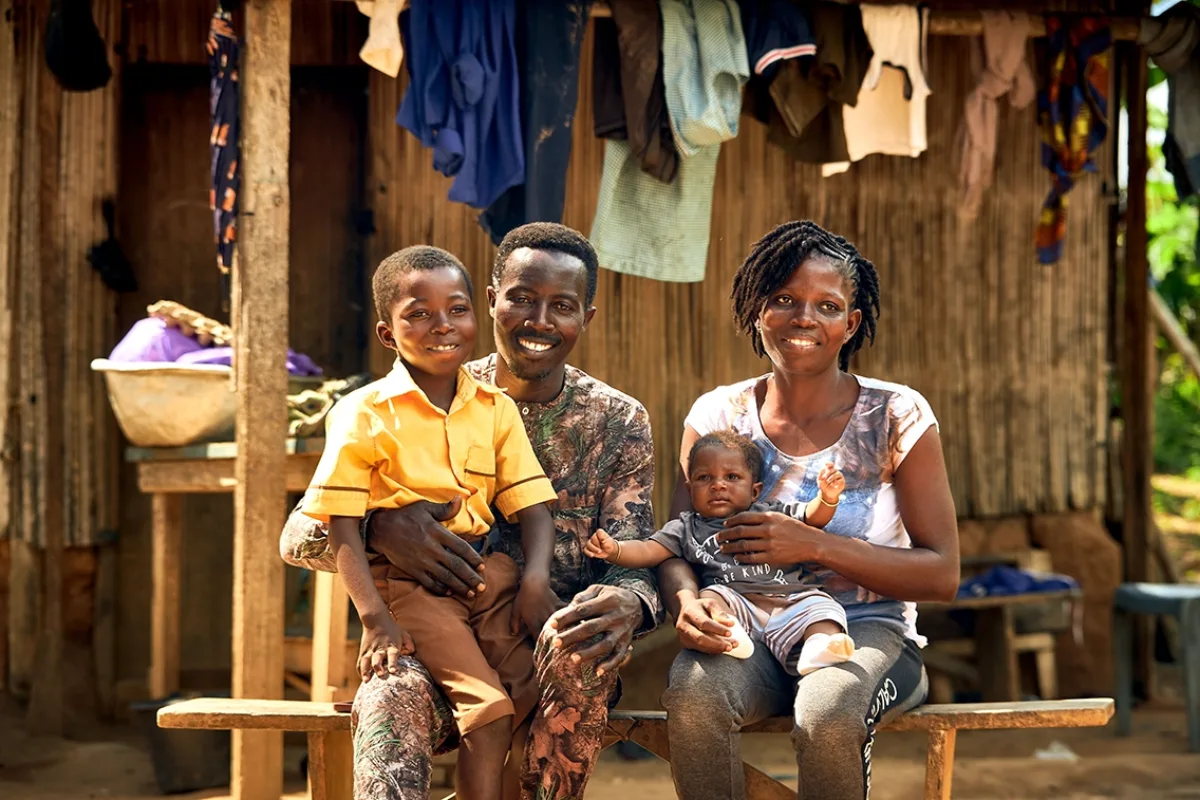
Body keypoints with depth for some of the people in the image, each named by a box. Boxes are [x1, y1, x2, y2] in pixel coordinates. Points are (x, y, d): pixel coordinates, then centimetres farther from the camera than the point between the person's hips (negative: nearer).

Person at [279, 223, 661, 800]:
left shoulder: (620, 422, 5)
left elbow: (632, 561, -4)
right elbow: (298, 536, 0)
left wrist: (629, 602, -31)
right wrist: (378, 528, -25)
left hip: (558, 665, 0)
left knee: (583, 644, -35)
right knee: (389, 698, -34)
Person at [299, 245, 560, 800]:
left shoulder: (496, 409, 8)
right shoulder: (364, 414, -4)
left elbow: (531, 506, 6)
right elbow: (342, 528, -7)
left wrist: (535, 580, -13)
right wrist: (375, 619, -17)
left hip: (486, 572, 5)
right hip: (405, 582, -4)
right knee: (488, 709, -20)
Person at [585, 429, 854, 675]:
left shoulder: (772, 515, 23)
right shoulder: (688, 528, 20)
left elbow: (812, 517, 14)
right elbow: (650, 551, 10)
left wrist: (827, 498, -9)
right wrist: (614, 550, -10)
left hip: (791, 602, 1)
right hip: (736, 604, -1)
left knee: (820, 605, -23)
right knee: (710, 595, -28)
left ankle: (819, 645, -49)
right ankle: (727, 633, -54)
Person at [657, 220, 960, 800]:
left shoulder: (896, 416, -2)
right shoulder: (718, 415, 5)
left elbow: (941, 575, -5)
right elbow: (676, 547, 2)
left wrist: (815, 545, -18)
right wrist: (687, 599, -23)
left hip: (869, 629, -1)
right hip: (751, 635, 2)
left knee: (828, 712, -36)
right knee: (691, 692, -33)